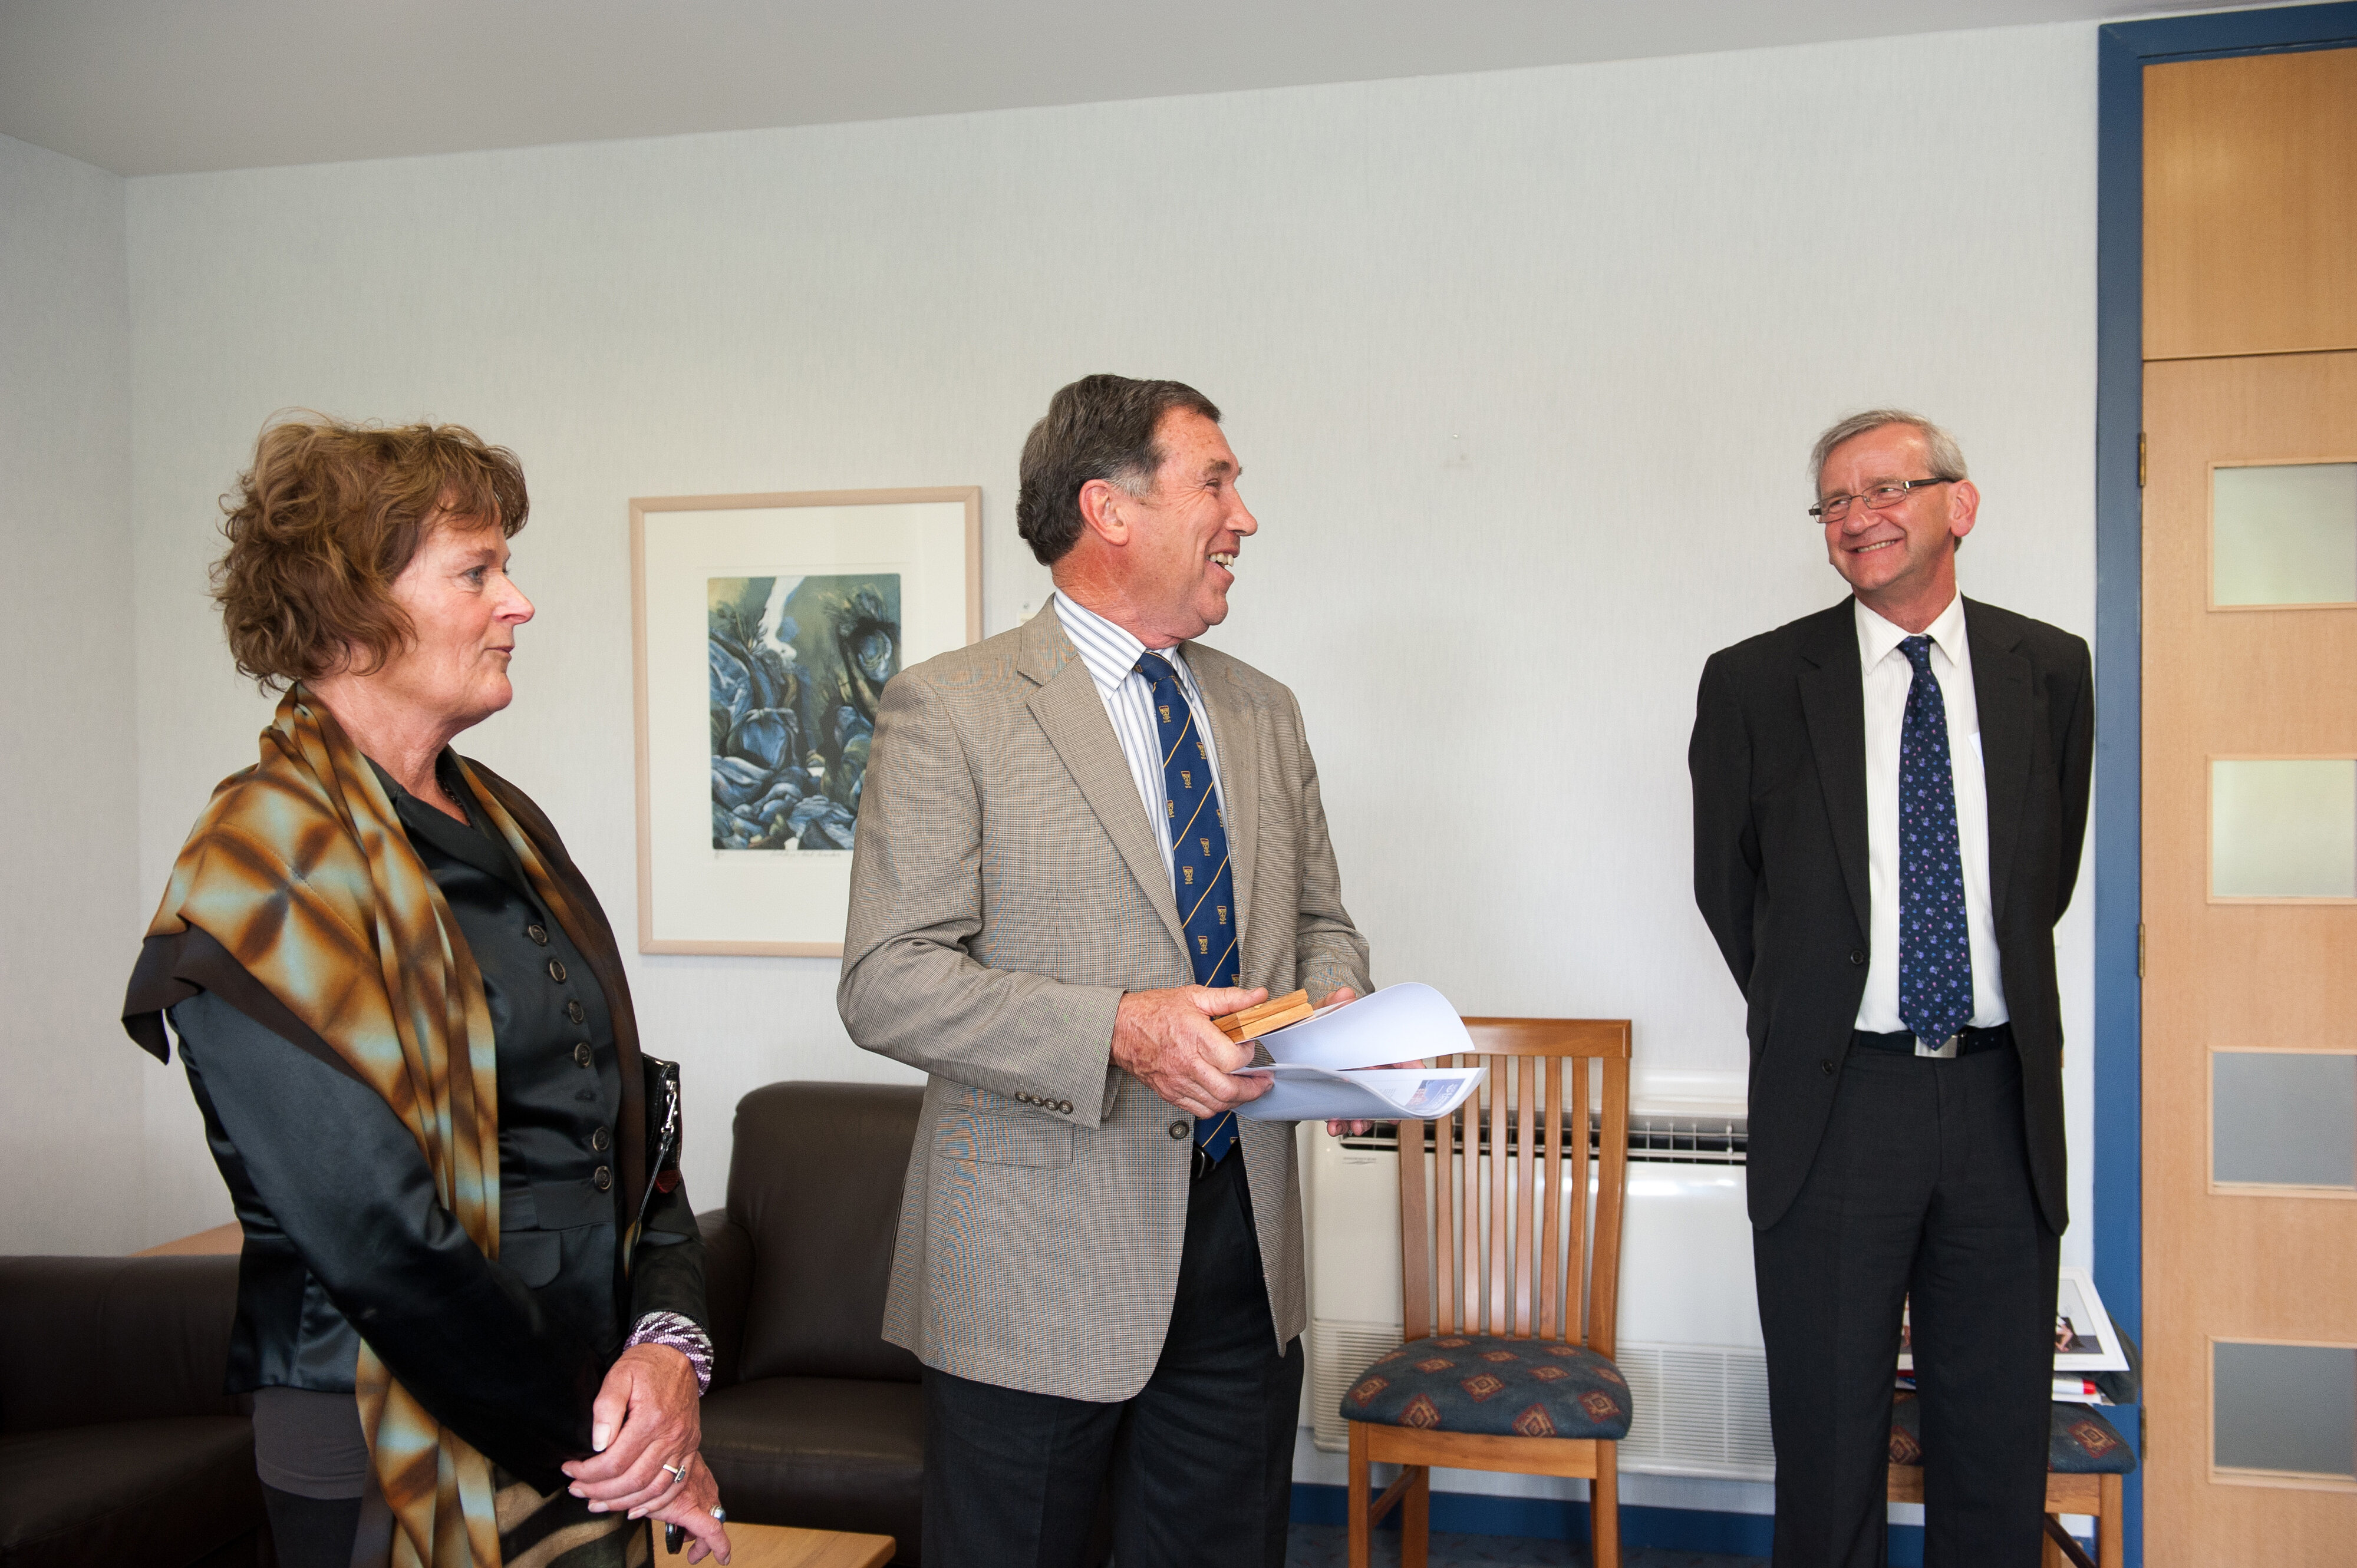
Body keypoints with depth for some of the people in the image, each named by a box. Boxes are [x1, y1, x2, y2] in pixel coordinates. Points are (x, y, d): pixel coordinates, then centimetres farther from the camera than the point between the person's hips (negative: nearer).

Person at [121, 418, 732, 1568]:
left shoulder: (505, 827, 8)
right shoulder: (264, 868, -16)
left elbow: (627, 1113, 6)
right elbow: (381, 1236, -22)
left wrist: (670, 1337, -8)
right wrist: (584, 1440, -15)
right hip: (408, 1469, -7)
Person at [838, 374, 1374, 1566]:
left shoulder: (1264, 712, 12)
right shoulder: (949, 707, -8)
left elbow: (1321, 922, 20)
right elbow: (886, 983, -13)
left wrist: (1335, 1008, -3)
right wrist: (1116, 1030, -25)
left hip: (1242, 1244, 6)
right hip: (1037, 1261, -5)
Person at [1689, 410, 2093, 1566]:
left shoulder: (2048, 669, 5)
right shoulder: (1755, 682, -1)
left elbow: (2049, 872, 16)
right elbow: (1727, 882, 9)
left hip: (2002, 1093, 2)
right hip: (1836, 1098, -2)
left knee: (2000, 1440, 12)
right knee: (1829, 1440, 8)